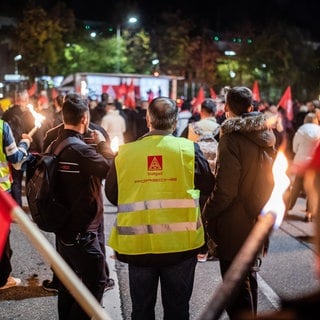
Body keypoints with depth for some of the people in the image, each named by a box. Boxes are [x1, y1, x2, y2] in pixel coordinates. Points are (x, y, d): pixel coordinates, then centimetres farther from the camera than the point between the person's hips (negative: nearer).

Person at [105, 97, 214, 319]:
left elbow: (112, 195, 5)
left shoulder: (125, 152, -6)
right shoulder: (189, 149, -9)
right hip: (180, 242, -1)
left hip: (138, 244, 1)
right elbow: (208, 185, 4)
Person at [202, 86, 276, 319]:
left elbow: (225, 190, -22)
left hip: (234, 226, -8)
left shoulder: (232, 138, -19)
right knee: (248, 275, 23)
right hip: (257, 220, 8)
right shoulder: (266, 135, 5)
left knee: (236, 284, 3)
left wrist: (207, 213, -7)